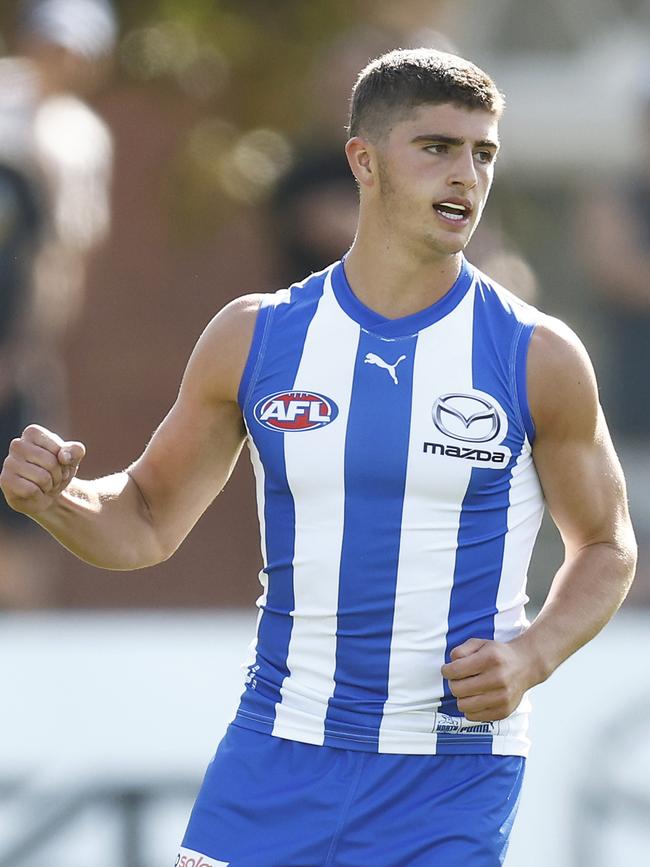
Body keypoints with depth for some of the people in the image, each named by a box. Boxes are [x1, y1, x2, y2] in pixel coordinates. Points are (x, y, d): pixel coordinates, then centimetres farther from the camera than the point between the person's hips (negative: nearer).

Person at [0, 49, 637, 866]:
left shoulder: (537, 356, -2)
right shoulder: (254, 337, 3)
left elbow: (606, 546, 8)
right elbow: (148, 520, 11)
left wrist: (532, 656, -11)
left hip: (452, 771, -2)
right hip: (280, 753, 2)